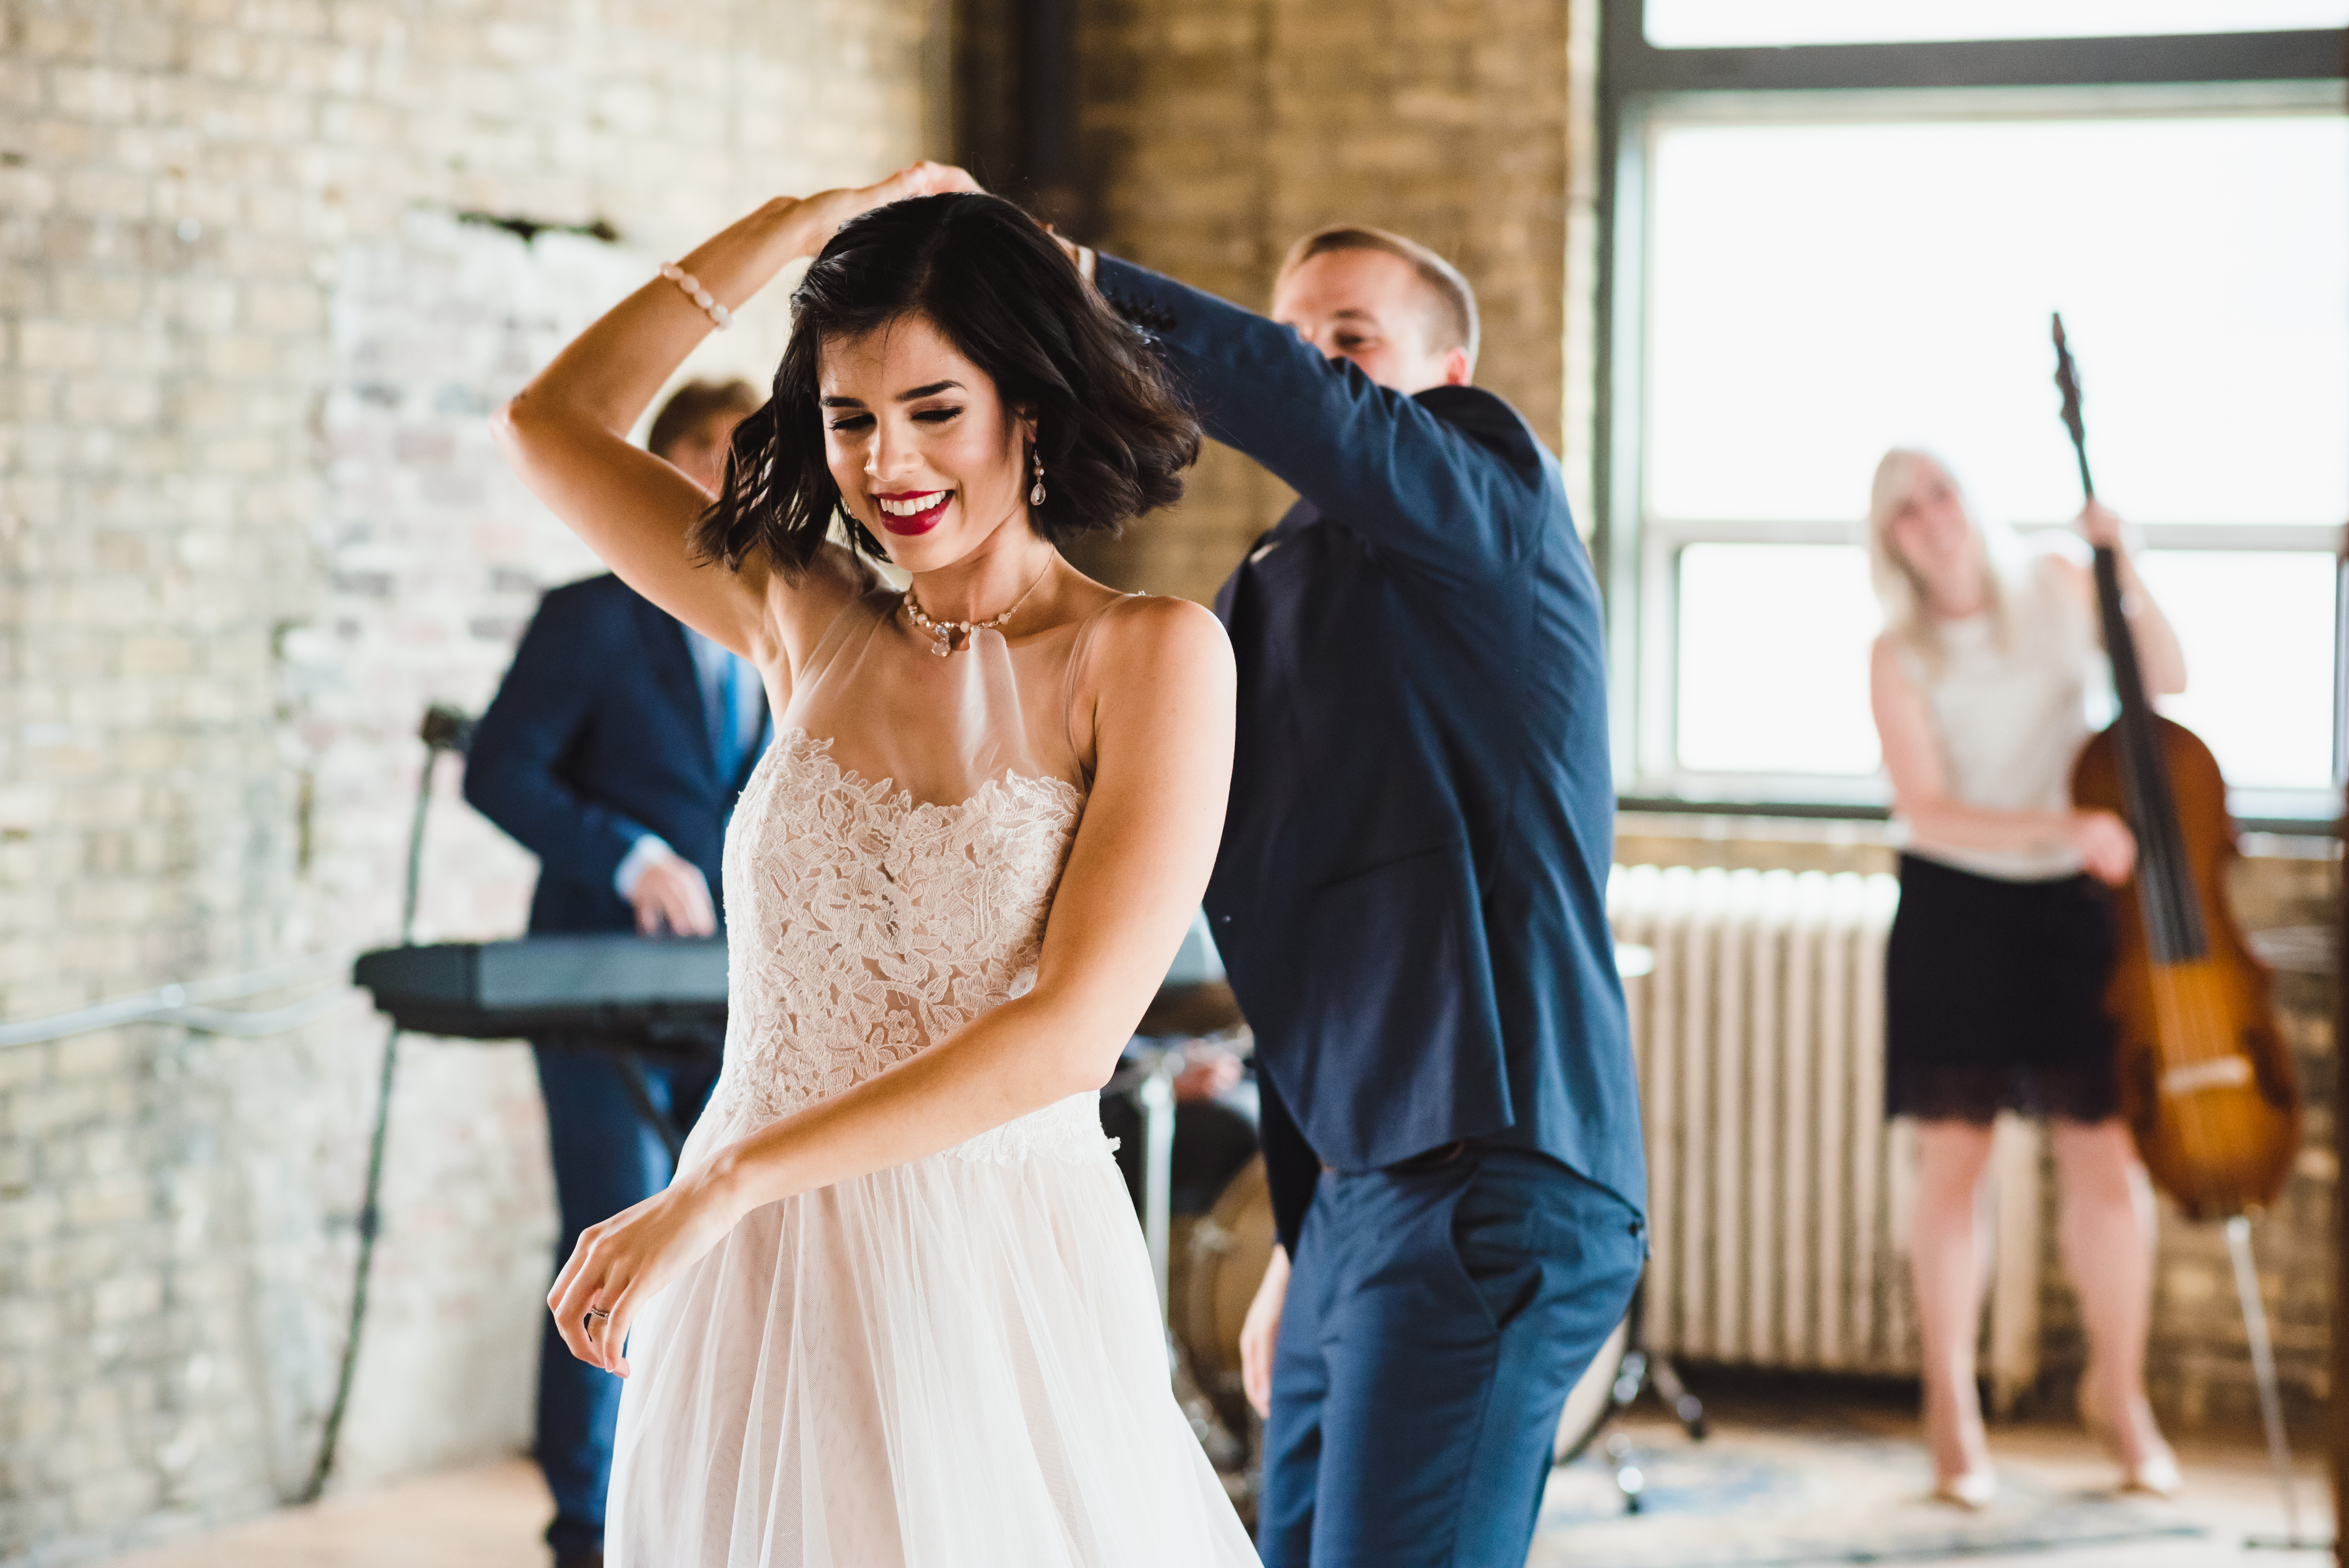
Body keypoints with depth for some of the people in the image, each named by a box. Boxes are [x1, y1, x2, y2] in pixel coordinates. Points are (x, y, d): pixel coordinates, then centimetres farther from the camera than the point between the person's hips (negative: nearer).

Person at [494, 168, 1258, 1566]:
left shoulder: (1154, 655, -6)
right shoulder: (813, 626, 7)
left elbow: (1072, 1032, -14)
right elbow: (549, 425, 14)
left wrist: (720, 1186, -17)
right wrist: (801, 226, 10)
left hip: (1002, 1291, -3)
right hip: (752, 1294, 4)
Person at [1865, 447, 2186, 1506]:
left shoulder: (2056, 593, 0)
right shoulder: (1901, 659, -8)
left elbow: (2167, 681, 10)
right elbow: (1926, 813, -15)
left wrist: (2130, 580, -5)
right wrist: (2064, 828, -25)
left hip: (2073, 906, 2)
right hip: (1955, 913, -2)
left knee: (2108, 1160, 0)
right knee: (1955, 1162, -1)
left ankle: (2118, 1391, 19)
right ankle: (1952, 1410, 12)